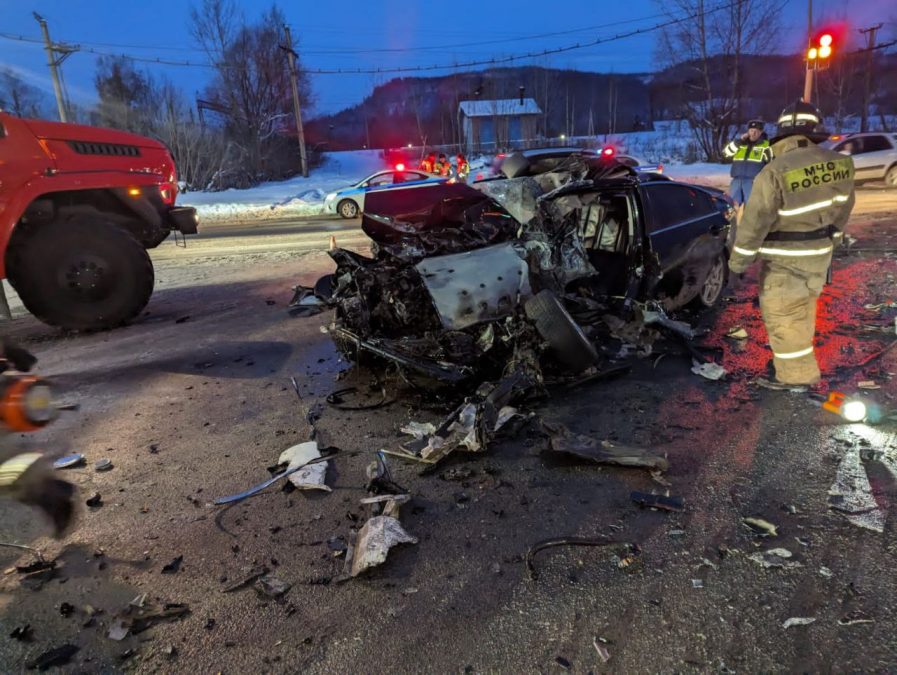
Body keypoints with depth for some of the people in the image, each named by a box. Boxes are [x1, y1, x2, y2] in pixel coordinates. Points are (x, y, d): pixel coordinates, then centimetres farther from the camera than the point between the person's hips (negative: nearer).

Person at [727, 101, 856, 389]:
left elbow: (753, 225, -20)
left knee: (782, 316, 5)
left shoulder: (774, 173, -23)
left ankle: (797, 375, 13)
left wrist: (737, 265, -12)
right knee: (802, 308, 25)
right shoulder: (839, 164, -3)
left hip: (786, 260, -7)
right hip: (819, 254, 7)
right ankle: (797, 351, 45)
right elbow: (841, 212, 9)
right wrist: (828, 244, 24)